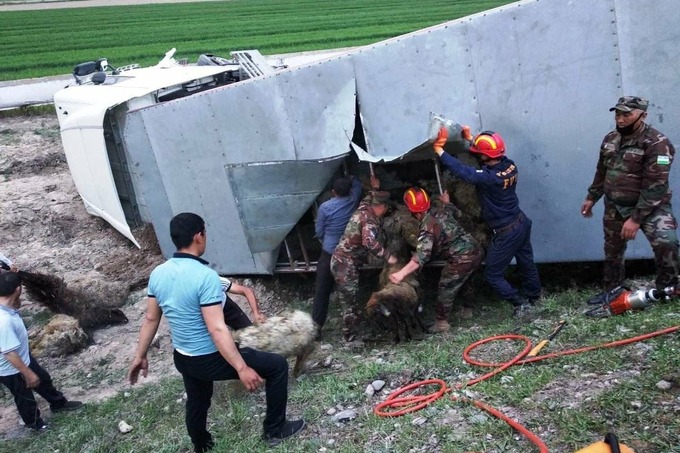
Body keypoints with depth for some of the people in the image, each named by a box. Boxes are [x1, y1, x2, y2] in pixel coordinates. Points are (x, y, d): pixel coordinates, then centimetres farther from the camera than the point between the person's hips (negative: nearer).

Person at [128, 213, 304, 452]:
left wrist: (140, 356, 17)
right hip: (211, 359, -8)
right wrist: (242, 368, -27)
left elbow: (151, 319, 6)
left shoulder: (158, 274, -4)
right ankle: (274, 430, 18)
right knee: (278, 365, 6)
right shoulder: (205, 276, -27)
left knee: (196, 403, 31)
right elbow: (216, 329, -29)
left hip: (182, 358, 8)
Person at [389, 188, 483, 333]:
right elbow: (452, 209, 33)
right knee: (463, 280, 32)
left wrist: (401, 273, -38)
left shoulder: (427, 227, -18)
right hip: (476, 250, 9)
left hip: (462, 259, -9)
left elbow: (421, 256, -30)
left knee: (445, 289, 7)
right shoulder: (440, 210, 6)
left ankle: (441, 323, 17)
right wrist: (446, 201, 56)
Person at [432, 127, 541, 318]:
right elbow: (488, 155, 12)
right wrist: (470, 138, 14)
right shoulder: (509, 165, -8)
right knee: (526, 263, 26)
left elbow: (462, 171, -36)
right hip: (521, 223, 8)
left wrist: (438, 149, -31)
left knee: (493, 274, 8)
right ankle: (533, 297, 45)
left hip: (506, 232, -8)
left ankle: (522, 303, 12)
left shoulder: (490, 177, -31)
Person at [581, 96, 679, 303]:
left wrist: (636, 219, -29)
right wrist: (591, 197, 18)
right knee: (612, 249, 16)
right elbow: (601, 172, 16)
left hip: (650, 206, -6)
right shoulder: (610, 139, 1)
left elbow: (656, 186, -27)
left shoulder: (657, 143, -23)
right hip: (615, 206, 6)